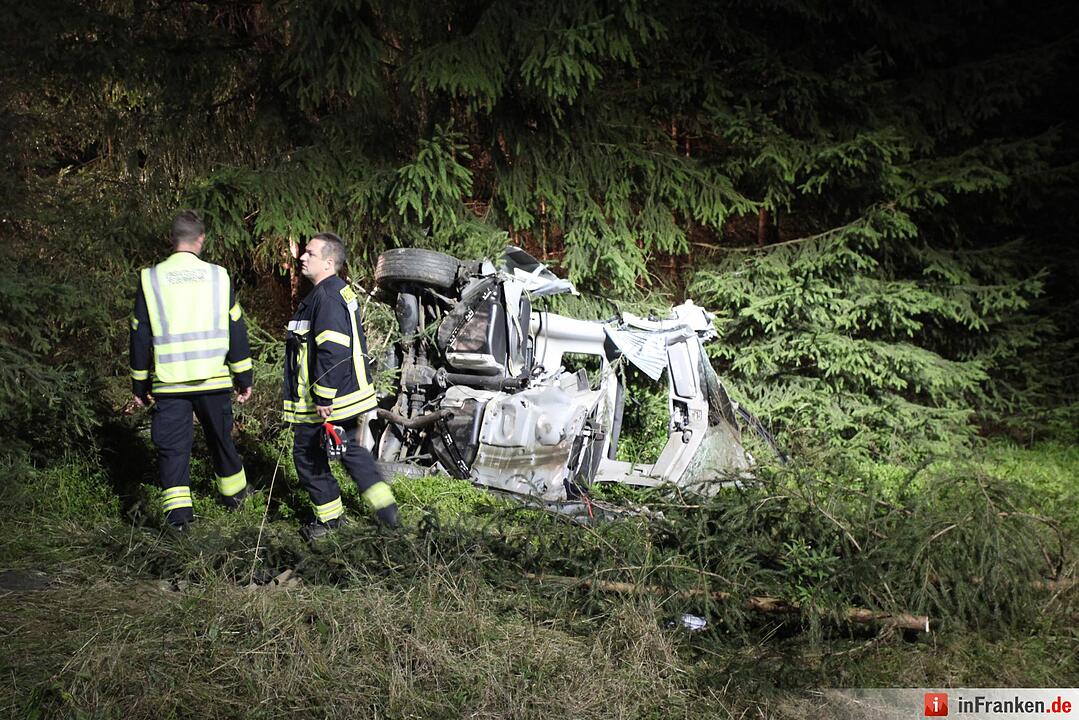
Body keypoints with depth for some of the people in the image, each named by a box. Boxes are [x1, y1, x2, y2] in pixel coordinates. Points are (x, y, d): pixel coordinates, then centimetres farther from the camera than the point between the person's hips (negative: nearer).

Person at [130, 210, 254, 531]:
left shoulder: (150, 279, -1)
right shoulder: (218, 276, -1)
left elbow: (140, 336, 3)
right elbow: (236, 331, 2)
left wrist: (140, 385, 12)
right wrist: (243, 378, 10)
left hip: (169, 382, -1)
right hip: (213, 379, 1)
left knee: (172, 446, 4)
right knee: (220, 437, 19)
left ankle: (178, 513, -5)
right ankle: (233, 492, 36)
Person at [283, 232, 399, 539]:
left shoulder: (326, 297, -21)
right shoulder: (342, 291, 12)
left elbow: (333, 351, -29)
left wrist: (324, 398, -24)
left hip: (325, 402, -10)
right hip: (350, 394, 10)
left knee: (308, 455, 7)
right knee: (350, 448, 21)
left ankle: (330, 516, 19)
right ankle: (383, 503, 21)